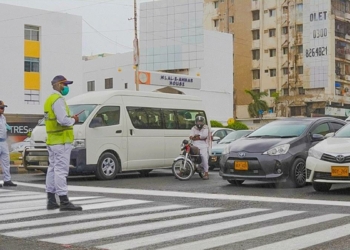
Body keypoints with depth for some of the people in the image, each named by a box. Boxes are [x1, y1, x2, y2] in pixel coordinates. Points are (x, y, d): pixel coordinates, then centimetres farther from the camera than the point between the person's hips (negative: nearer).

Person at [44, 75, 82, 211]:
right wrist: (73, 120, -6)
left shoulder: (49, 99, 20)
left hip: (52, 140, 10)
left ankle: (51, 201, 16)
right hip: (61, 140, -10)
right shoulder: (58, 99, -13)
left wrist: (70, 119, 10)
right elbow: (63, 119, -23)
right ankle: (64, 202, -12)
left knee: (53, 169, 12)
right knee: (61, 170, -11)